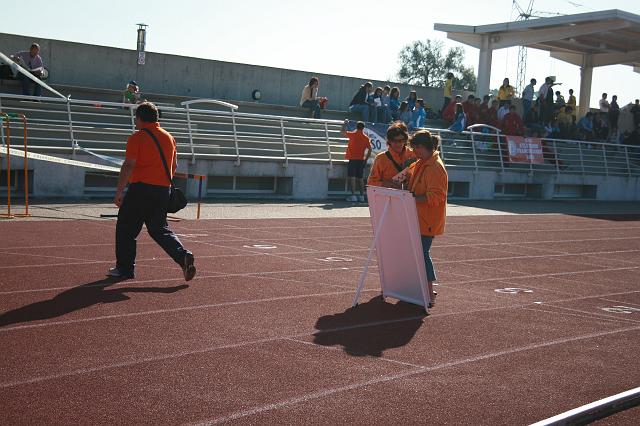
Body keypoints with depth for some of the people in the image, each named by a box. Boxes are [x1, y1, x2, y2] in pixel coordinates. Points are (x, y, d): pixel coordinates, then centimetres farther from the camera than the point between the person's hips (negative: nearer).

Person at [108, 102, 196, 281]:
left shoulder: (137, 138, -8)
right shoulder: (169, 137, 10)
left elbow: (128, 166, -14)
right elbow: (174, 166, 17)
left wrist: (119, 192, -11)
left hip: (140, 188, -6)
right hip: (162, 191, 6)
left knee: (126, 229, 9)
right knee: (159, 229, 12)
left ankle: (125, 268, 13)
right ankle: (184, 256, -8)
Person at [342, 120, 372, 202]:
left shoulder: (353, 135, -5)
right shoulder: (366, 138, 4)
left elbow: (343, 132, 9)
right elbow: (369, 150, 3)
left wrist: (345, 123, 25)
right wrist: (366, 159, 10)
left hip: (353, 159, -4)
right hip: (361, 160, 4)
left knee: (352, 177, -6)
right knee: (360, 178, 12)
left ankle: (353, 195, -15)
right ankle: (362, 196, 12)